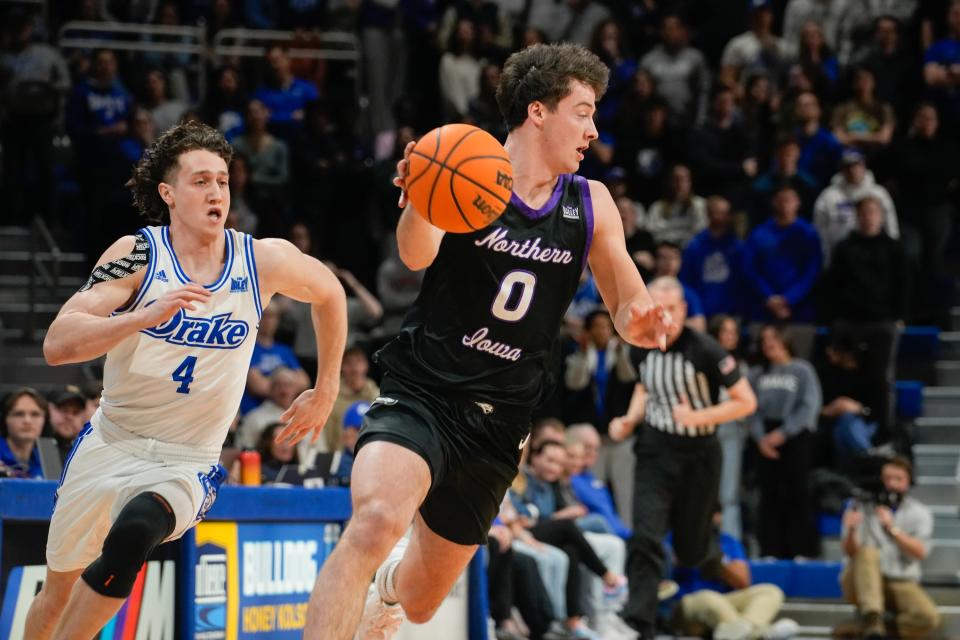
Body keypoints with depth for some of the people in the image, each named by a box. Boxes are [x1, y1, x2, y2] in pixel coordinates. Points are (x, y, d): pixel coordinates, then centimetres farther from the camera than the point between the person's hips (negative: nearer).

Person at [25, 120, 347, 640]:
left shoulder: (264, 261, -7)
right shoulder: (136, 255, -12)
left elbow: (329, 294, 16)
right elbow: (57, 344, -23)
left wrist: (325, 391, 16)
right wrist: (148, 314, -35)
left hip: (186, 464, -1)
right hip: (110, 442, 1)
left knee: (134, 534, -33)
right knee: (58, 590, 13)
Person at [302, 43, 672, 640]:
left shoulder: (591, 205, 6)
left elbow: (628, 302, 6)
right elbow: (417, 255, -26)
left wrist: (639, 321, -19)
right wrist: (419, 202, -50)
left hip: (498, 423, 5)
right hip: (419, 395, -5)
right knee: (376, 520, -35)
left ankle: (385, 590, 53)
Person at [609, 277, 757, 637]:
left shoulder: (705, 351, -16)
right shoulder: (643, 348, -1)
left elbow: (746, 402, -12)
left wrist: (697, 417, -24)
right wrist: (631, 420, 3)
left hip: (698, 456, -3)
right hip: (655, 450, 3)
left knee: (690, 550, 8)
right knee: (645, 540, -15)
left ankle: (713, 559, 46)